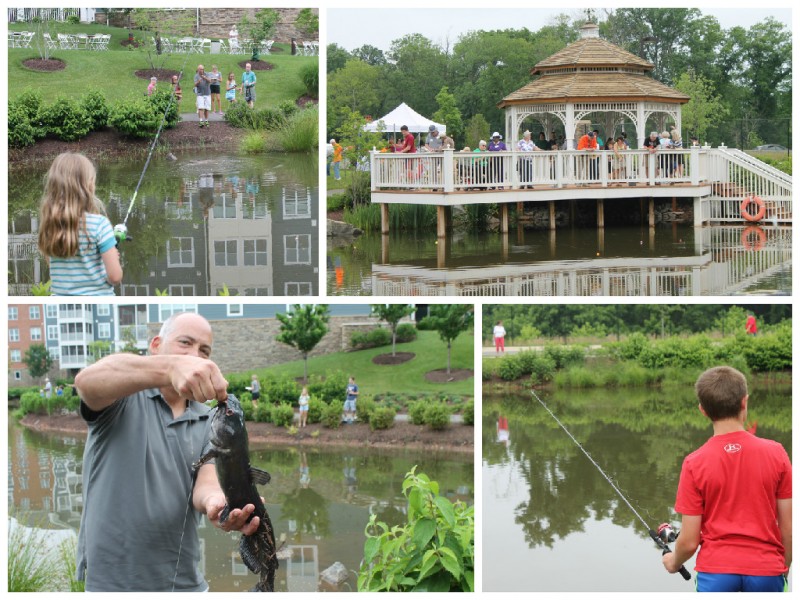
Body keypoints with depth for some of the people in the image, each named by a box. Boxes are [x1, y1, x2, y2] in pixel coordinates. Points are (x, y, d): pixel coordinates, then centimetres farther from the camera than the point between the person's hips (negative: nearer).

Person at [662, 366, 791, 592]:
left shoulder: (694, 463, -7)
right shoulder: (776, 453, -5)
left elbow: (689, 541, -5)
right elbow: (789, 529, -1)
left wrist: (674, 562, 17)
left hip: (715, 571, 0)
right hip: (766, 571, 1)